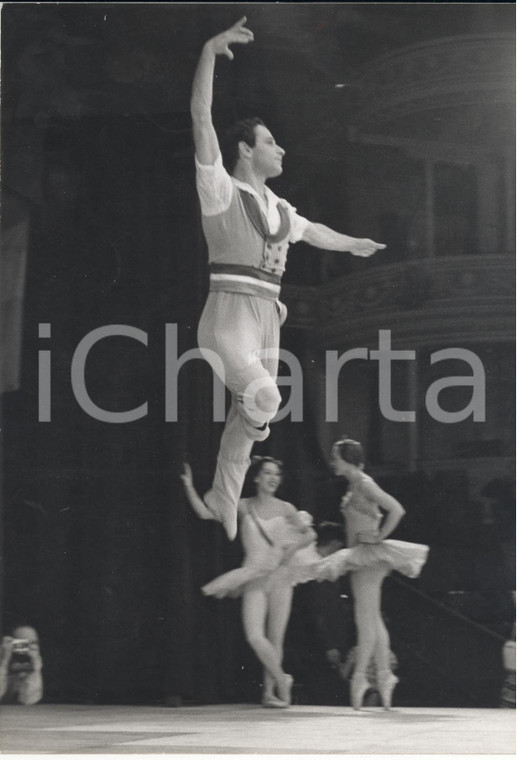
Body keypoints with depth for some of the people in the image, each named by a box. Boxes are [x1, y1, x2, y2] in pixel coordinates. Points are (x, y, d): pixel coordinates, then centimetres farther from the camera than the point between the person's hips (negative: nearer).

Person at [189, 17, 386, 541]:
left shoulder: (276, 208, 19)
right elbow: (201, 119, -14)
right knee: (264, 399, -24)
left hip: (266, 321, 7)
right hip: (229, 318, -7)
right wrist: (209, 52, -24)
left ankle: (225, 507, 20)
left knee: (248, 418, 9)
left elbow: (312, 232, 41)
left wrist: (354, 244, 59)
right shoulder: (221, 191, -2)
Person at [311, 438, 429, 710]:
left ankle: (360, 677, -8)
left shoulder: (364, 484, -14)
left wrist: (379, 537, -17)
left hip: (369, 555, -10)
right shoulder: (353, 486, 14)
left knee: (365, 619, -8)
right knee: (372, 619, 10)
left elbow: (396, 510, -23)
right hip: (361, 558, 10)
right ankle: (384, 675, 13)